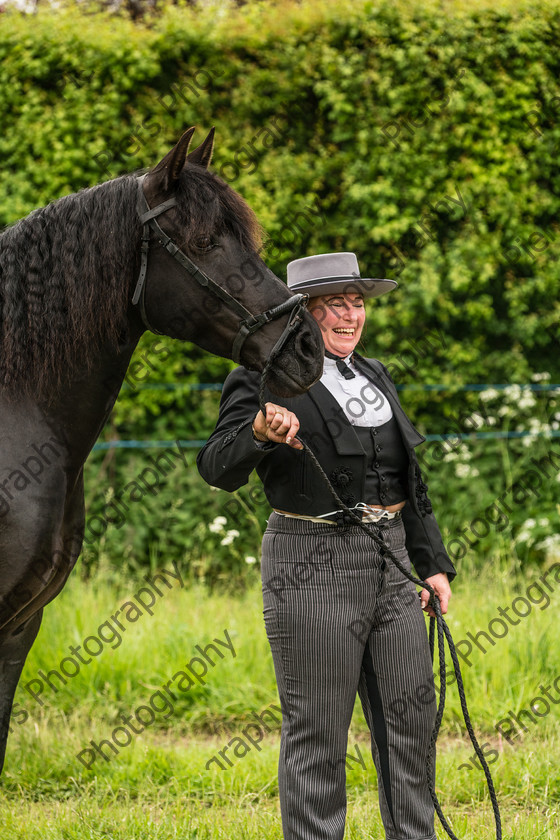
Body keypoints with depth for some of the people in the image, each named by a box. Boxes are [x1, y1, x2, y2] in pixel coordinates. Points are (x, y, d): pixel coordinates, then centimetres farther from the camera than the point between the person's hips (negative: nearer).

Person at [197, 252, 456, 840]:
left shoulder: (374, 377, 15)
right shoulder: (264, 379, -6)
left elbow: (410, 482, 20)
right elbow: (219, 470, -18)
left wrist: (433, 564, 13)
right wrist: (259, 432, -38)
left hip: (390, 561, 7)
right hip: (313, 567, -7)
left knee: (410, 714, 9)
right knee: (316, 730, -2)